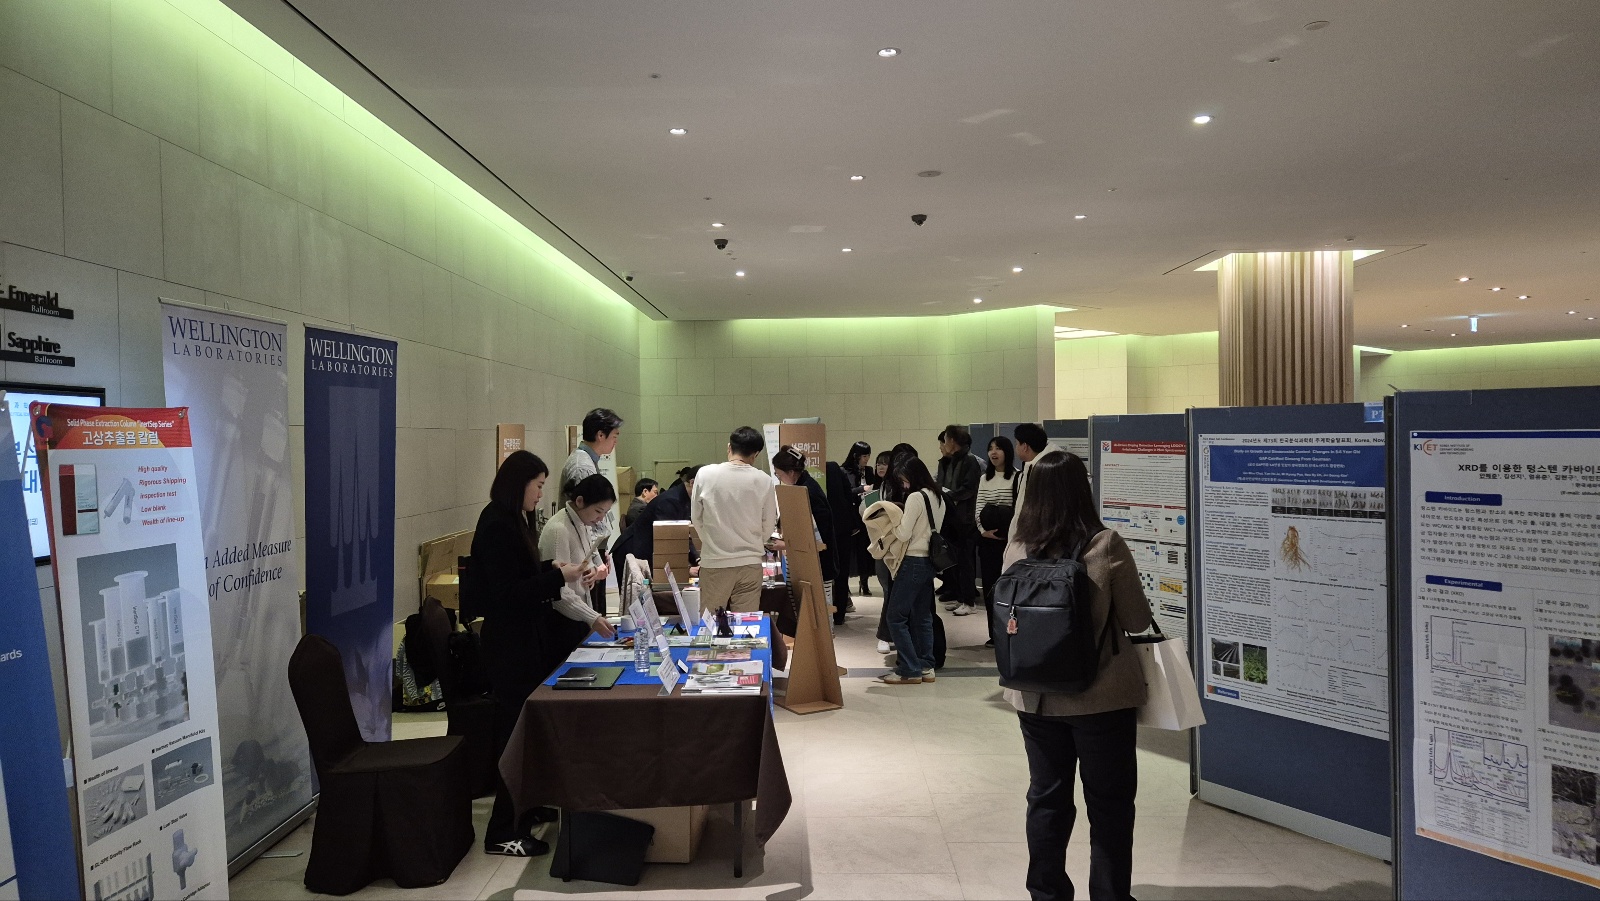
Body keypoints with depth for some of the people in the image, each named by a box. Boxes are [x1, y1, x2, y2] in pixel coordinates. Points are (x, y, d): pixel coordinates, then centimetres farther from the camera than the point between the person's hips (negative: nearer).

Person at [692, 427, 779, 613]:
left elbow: (696, 517, 3)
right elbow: (769, 524, 2)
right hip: (750, 562, 1)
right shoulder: (763, 480, -7)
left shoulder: (705, 475, -7)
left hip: (714, 561, -1)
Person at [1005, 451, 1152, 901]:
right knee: (1109, 804, 12)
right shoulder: (1105, 545, -16)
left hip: (1036, 695, 4)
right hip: (1100, 695, -4)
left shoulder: (1018, 546, -5)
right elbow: (1137, 620, -6)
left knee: (1046, 799, 16)